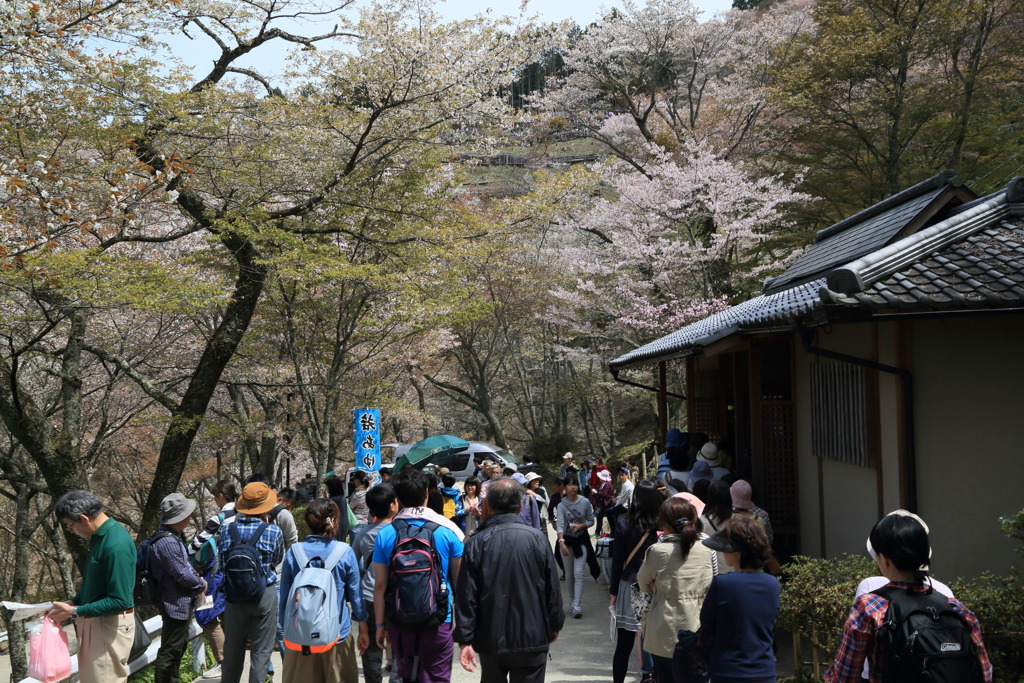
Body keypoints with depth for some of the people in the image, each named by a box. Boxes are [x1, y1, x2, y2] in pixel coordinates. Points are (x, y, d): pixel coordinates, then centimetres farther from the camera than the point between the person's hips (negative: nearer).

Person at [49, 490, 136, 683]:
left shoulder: (116, 544, -25)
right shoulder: (100, 536, 6)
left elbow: (120, 601, -25)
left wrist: (74, 612, -19)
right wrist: (72, 602, 6)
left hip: (111, 625, -10)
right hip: (96, 621, 10)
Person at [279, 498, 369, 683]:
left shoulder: (293, 552, -4)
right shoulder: (345, 552, -8)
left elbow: (285, 596, 3)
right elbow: (356, 595, -1)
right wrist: (363, 630, 11)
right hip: (336, 634, -1)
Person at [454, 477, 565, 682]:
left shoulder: (476, 544, -8)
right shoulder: (536, 539, -8)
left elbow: (466, 596, -9)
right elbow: (552, 589, -2)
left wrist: (465, 640, -3)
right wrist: (554, 625, 13)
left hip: (491, 639, 1)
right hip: (531, 638, -1)